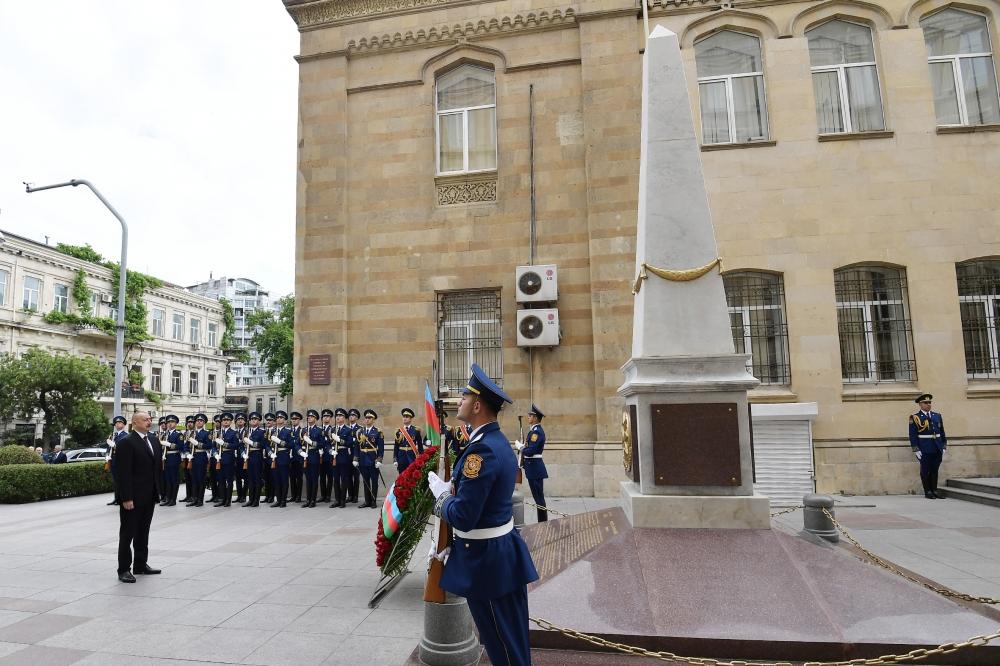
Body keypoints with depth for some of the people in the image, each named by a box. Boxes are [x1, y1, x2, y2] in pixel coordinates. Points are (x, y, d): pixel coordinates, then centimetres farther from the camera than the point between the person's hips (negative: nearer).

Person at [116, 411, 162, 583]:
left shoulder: (154, 440, 10)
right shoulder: (127, 442, -13)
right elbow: (124, 473, -16)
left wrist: (158, 491, 10)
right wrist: (126, 498, -19)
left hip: (149, 496, 7)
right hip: (133, 497, -7)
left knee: (143, 532, 16)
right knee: (128, 533, 3)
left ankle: (141, 565, 26)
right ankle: (124, 569, 12)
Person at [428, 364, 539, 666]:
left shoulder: (481, 450, -25)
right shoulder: (499, 441, 7)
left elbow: (462, 517, -26)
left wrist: (440, 492, -8)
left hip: (487, 560, -9)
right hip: (504, 551, 9)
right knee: (512, 640, 21)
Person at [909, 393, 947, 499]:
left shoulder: (937, 416, 12)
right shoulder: (915, 418, -4)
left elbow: (942, 432, 16)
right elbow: (913, 435, -6)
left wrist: (944, 447, 11)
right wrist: (916, 450, -11)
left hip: (937, 450, 5)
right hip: (924, 450, -5)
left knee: (935, 471, 10)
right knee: (925, 471, 2)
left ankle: (934, 491, 18)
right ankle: (928, 492, 9)